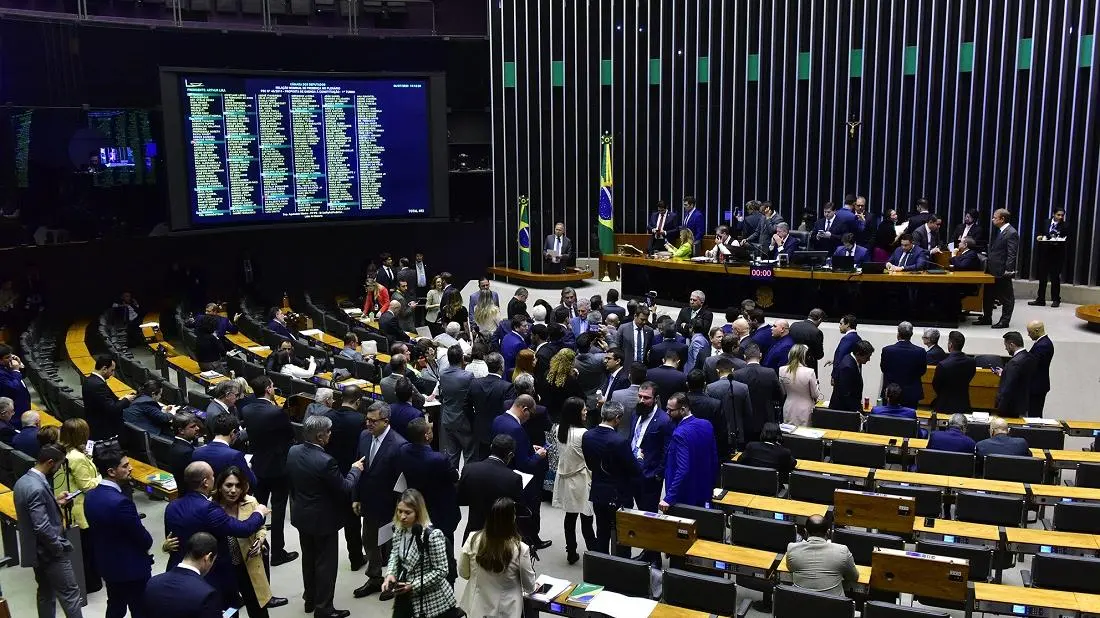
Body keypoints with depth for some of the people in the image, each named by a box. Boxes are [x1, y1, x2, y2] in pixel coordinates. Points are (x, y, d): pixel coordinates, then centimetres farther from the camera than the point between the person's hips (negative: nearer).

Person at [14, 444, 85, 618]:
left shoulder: (23, 481, 4)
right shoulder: (37, 488, -27)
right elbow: (42, 528, -29)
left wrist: (56, 503, 12)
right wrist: (60, 548, -17)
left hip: (37, 551, 10)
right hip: (50, 552, -10)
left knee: (46, 592, 19)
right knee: (70, 594, 0)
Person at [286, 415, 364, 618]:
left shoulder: (293, 451, -7)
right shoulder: (325, 461, -30)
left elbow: (290, 481, 7)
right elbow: (344, 489, -20)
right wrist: (355, 470, -4)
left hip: (301, 515, 8)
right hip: (323, 519, -8)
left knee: (309, 558, 23)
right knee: (325, 563, 6)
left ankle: (310, 599, 37)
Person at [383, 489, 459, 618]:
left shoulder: (433, 535, -25)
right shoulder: (399, 529, -5)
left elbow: (441, 571, -20)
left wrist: (414, 586, -22)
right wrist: (390, 574, -6)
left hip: (431, 600, -7)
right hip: (405, 595, 7)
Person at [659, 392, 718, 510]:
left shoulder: (680, 433, -24)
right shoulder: (706, 425, 0)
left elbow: (682, 469, -29)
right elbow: (714, 460, 9)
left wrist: (669, 498, -28)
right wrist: (711, 486, 20)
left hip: (684, 497, -8)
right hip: (704, 492, 8)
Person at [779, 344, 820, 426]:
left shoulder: (782, 370, -10)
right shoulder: (809, 372, -21)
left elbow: (782, 392, 4)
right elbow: (815, 394, -7)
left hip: (789, 412, 3)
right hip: (805, 412, -3)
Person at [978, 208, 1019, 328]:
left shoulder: (1011, 233, -16)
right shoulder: (997, 231, 12)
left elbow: (1011, 254, -20)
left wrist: (1008, 270, -23)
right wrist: (988, 262, 16)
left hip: (1002, 272, -9)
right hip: (992, 270, 9)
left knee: (1006, 297, 4)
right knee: (988, 295, 16)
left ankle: (1005, 321, 12)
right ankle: (987, 318, 27)